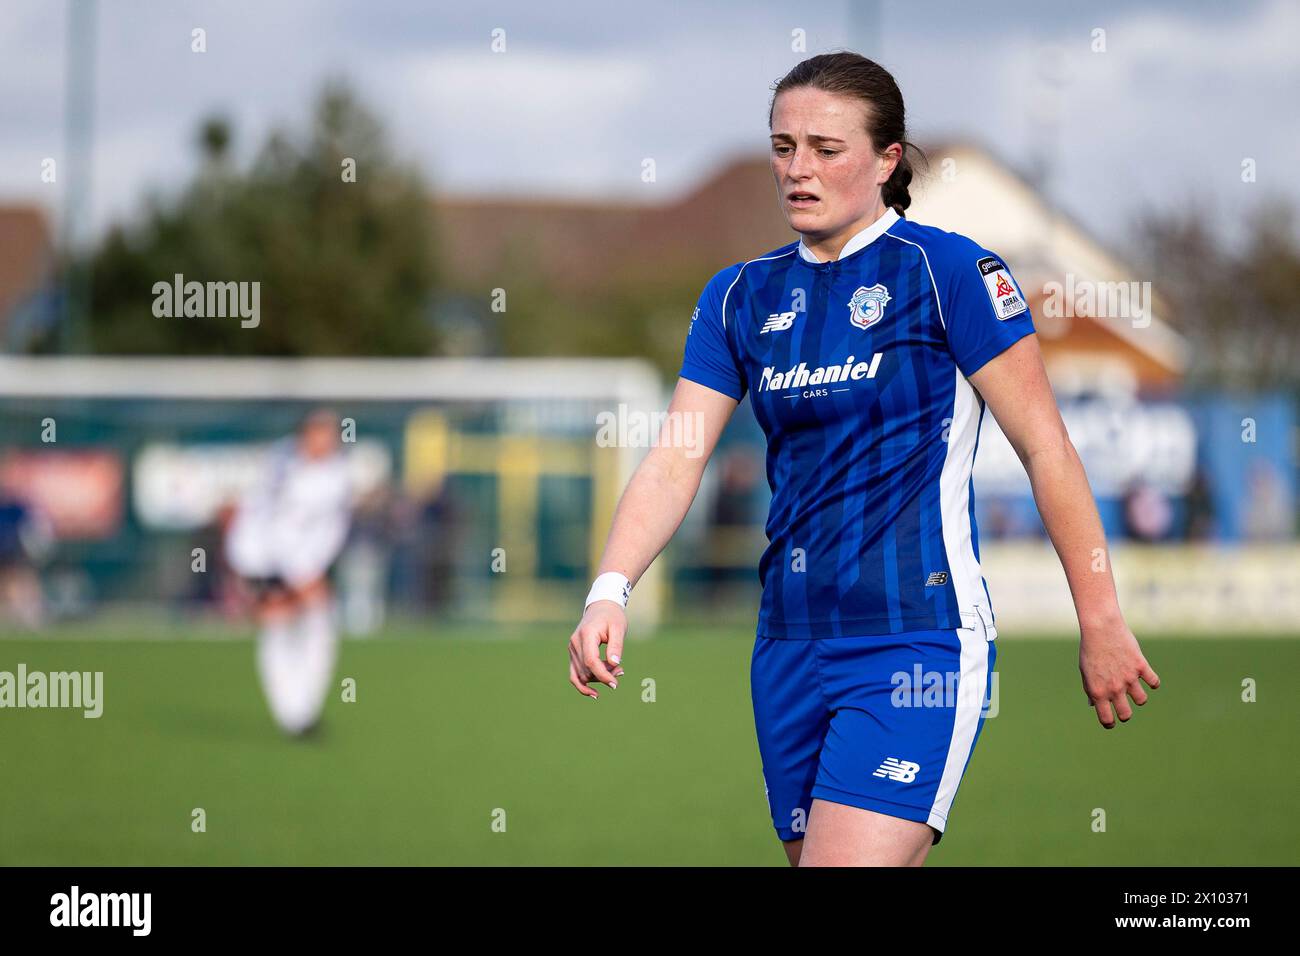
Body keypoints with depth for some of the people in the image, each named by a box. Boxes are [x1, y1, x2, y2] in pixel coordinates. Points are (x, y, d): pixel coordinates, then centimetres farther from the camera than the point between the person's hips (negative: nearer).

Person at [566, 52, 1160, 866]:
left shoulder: (946, 270, -5)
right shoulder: (741, 297, 11)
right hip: (791, 642, 6)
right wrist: (611, 592, -13)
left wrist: (1101, 624, -6)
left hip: (917, 639, -6)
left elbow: (1046, 449, -5)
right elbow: (674, 464, 4)